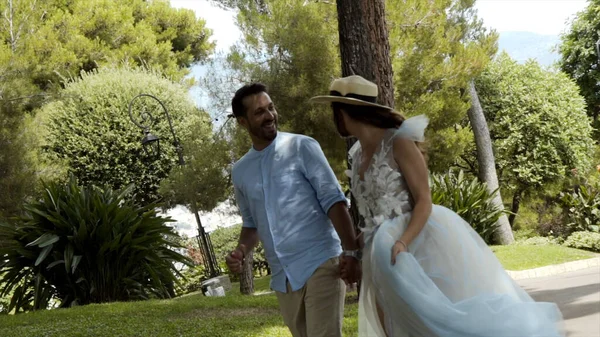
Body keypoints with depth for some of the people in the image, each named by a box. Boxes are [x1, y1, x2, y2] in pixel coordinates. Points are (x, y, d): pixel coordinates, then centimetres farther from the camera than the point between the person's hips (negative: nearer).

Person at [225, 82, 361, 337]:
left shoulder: (302, 147, -3)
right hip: (283, 278, 6)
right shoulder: (240, 171, 12)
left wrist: (351, 252, -17)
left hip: (320, 264, -5)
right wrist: (241, 251, 2)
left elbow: (333, 200, -8)